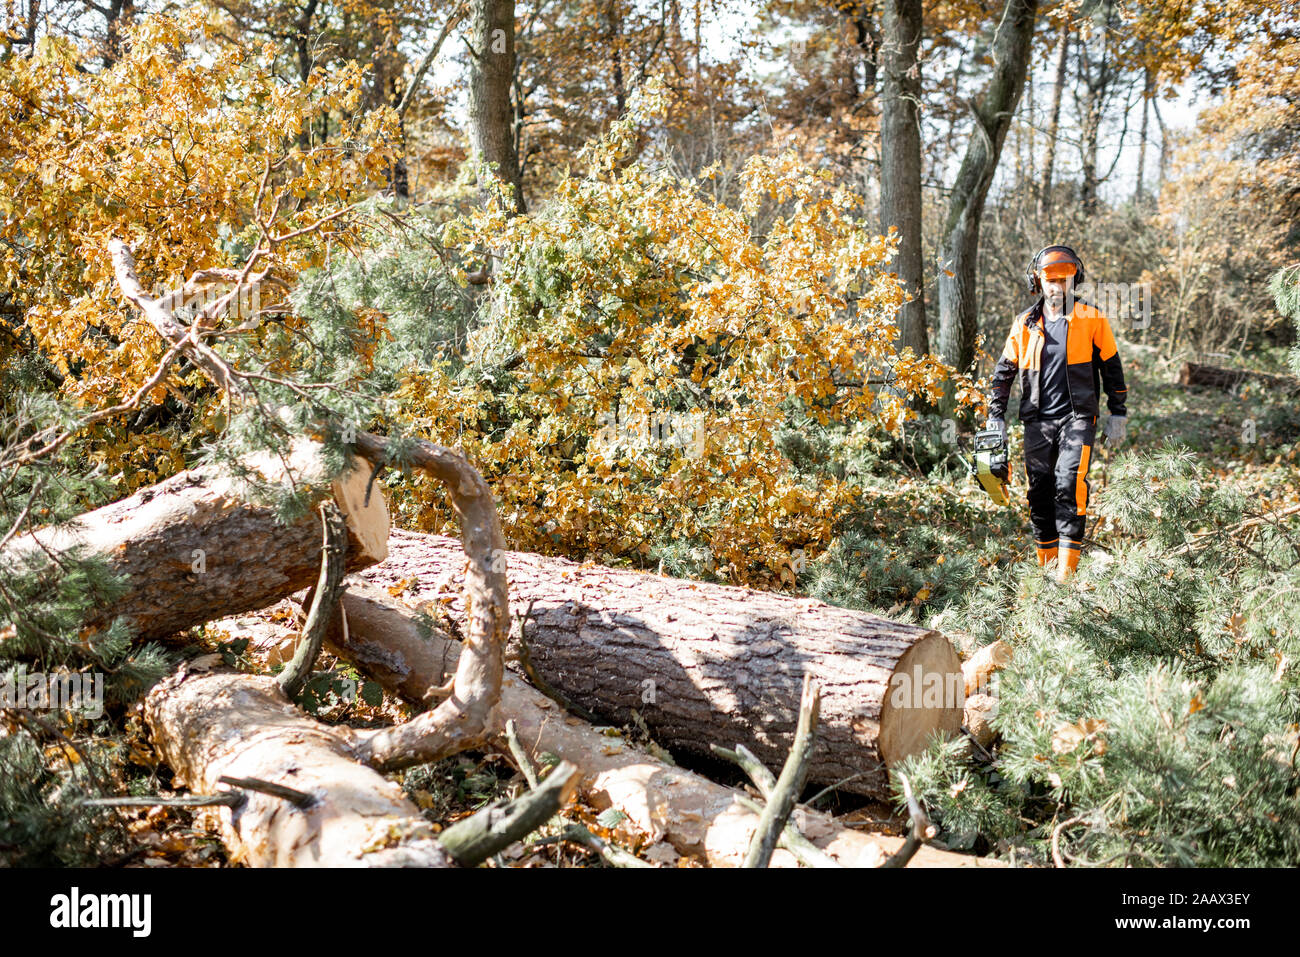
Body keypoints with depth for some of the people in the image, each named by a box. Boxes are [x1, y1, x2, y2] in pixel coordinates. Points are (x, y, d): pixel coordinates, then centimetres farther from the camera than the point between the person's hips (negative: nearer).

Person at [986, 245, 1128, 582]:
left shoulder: (1091, 319, 1)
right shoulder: (1025, 324, 8)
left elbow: (1111, 367, 7)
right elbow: (1004, 371, 14)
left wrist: (1118, 415, 5)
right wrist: (996, 417, 9)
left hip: (1078, 417, -3)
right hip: (1038, 421, 3)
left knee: (1070, 486, -17)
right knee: (1039, 492, 5)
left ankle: (1067, 573, -17)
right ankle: (1046, 568, 18)